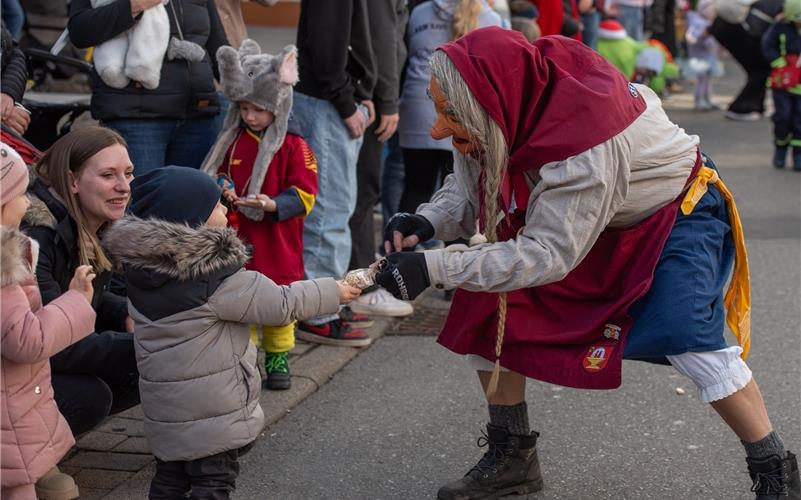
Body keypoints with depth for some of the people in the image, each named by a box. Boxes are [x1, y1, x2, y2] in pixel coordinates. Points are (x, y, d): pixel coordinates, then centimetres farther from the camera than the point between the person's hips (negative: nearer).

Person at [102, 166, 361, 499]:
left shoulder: (143, 268, -1)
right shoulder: (217, 278, -22)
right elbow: (283, 304, -15)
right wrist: (334, 292, -1)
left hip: (165, 409, 7)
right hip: (213, 413, -7)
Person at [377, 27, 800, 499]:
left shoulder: (587, 144, -44)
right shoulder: (508, 109, -22)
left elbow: (547, 254, -40)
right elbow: (470, 191, -8)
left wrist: (432, 268, -45)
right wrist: (426, 223, -30)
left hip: (676, 209, -7)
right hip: (579, 211, 7)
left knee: (686, 337, -26)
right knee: (484, 306, -3)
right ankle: (512, 456, 13)